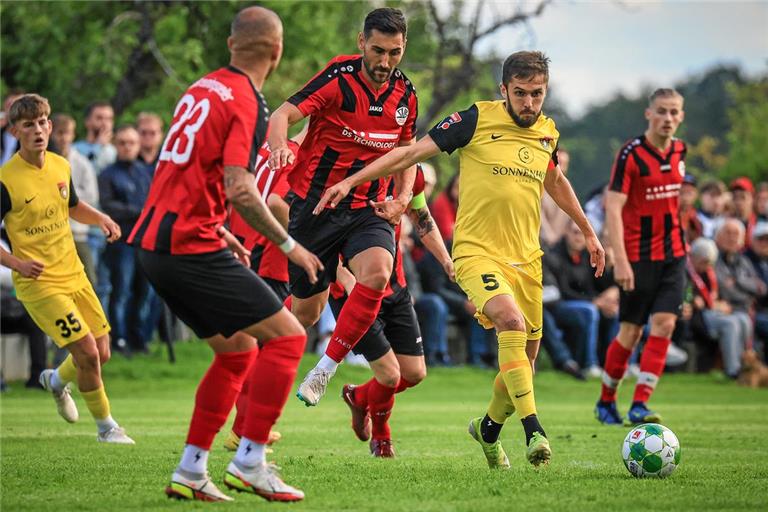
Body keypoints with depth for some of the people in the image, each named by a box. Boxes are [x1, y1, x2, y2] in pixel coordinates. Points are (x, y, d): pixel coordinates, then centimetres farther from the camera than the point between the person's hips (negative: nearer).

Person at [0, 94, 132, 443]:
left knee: (101, 354, 9)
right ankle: (106, 427, 5)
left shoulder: (61, 166, 3)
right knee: (87, 352, -14)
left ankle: (56, 380, 41)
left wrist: (101, 219, 4)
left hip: (74, 275, 7)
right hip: (38, 283, -6)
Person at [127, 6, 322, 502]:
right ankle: (249, 462, -8)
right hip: (190, 246, -9)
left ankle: (190, 471, 16)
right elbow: (238, 190, -21)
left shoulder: (204, 87, 15)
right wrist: (289, 245, -12)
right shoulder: (246, 101, -12)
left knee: (239, 349, 18)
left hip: (154, 240, 9)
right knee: (288, 336, -6)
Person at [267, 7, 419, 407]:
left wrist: (402, 198, 1)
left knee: (377, 274, -28)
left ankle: (325, 369, -13)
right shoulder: (340, 78, -14)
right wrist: (280, 147, -46)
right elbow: (282, 115, -24)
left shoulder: (404, 93, 2)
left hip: (368, 209, 3)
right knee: (307, 311, 3)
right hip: (316, 205, -3)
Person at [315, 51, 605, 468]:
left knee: (525, 360, 7)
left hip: (526, 258, 6)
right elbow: (414, 152, -6)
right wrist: (351, 181, -12)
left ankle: (489, 428, 35)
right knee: (510, 320, -31)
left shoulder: (547, 133, 8)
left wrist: (588, 232, 38)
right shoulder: (477, 120, -7)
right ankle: (533, 429, -30)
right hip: (477, 251, -6)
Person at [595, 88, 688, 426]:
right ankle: (606, 401, 20)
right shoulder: (631, 154, -14)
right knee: (631, 331, 1)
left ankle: (639, 405, -8)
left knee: (664, 325, -8)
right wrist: (620, 261, -25)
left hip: (673, 254, 5)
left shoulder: (679, 151, 5)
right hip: (638, 256, -5)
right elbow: (613, 208, -18)